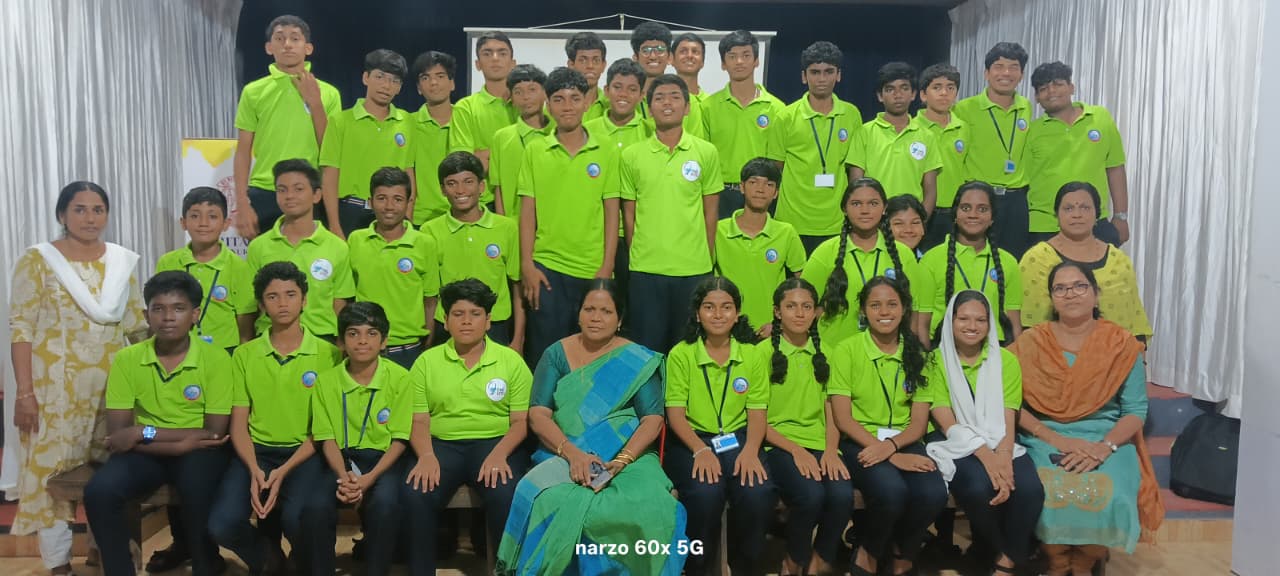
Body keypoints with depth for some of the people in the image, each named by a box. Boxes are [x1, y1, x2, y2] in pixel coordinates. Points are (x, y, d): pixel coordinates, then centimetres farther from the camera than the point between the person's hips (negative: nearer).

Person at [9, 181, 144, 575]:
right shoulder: (38, 259, -2)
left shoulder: (123, 260, 9)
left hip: (112, 382, 3)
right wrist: (24, 392, -13)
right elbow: (21, 329, -7)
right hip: (55, 384, -3)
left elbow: (137, 324, 11)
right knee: (52, 469, -1)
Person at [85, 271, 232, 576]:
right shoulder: (127, 359, -2)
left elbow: (215, 433, -11)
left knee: (198, 489, -34)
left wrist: (145, 432, -17)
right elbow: (117, 435, -6)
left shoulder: (216, 359, -9)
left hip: (199, 452, -2)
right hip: (146, 453, 3)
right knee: (99, 491, -26)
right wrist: (180, 442, -19)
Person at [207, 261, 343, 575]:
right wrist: (254, 470, -14)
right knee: (222, 524, -23)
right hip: (256, 452, 3)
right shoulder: (244, 355, 8)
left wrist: (284, 472, -15)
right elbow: (238, 423, 5)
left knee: (297, 518, -31)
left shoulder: (327, 353, 0)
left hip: (305, 454, -2)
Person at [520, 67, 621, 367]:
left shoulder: (606, 149, 2)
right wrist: (527, 264, -2)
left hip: (592, 269, 0)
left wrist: (607, 266, -4)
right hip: (546, 266, 0)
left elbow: (611, 210, 2)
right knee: (545, 351, 5)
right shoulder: (535, 150, 4)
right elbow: (527, 210, 4)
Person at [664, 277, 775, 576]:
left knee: (758, 492, -27)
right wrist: (701, 450, -22)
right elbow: (675, 413, -5)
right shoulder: (681, 354, 1)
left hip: (738, 440, 2)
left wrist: (750, 451, -16)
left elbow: (758, 412, 4)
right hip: (691, 441, -2)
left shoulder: (752, 356, 9)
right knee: (706, 492, -32)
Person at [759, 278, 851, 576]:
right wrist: (796, 450, -15)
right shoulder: (764, 352, 1)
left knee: (843, 495, -28)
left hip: (820, 444, 4)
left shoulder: (824, 352, 16)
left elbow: (831, 411, 12)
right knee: (811, 495, -32)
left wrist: (831, 450, -7)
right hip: (779, 444, -3)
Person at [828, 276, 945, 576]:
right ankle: (868, 552, -1)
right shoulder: (847, 351, -3)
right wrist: (891, 457, -18)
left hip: (903, 441, 3)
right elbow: (842, 418, -8)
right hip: (859, 442, -3)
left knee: (934, 493, -28)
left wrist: (891, 445, -18)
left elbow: (919, 422, 4)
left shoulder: (915, 354, 8)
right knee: (891, 491, -34)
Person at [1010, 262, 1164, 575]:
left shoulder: (1122, 344, 4)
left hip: (1106, 439, 1)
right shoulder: (1031, 343, 3)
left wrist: (1104, 447, -17)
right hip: (1045, 439, 0)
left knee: (1107, 496, -29)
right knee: (1048, 493, -30)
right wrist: (1056, 439, -17)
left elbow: (1136, 409, 1)